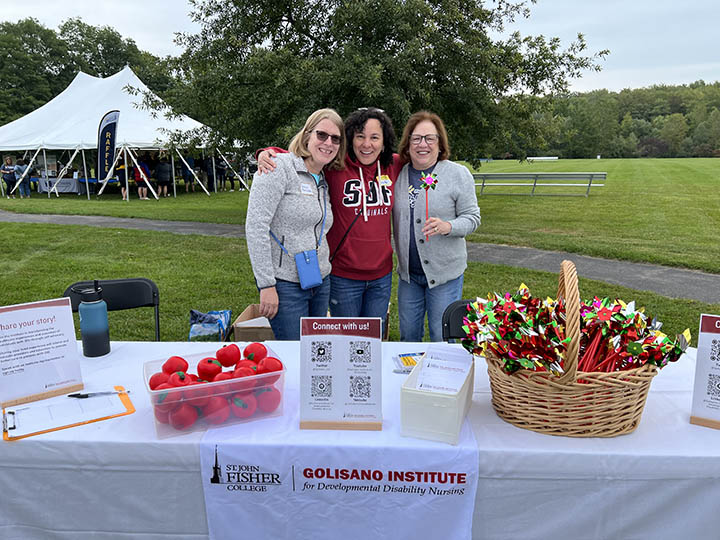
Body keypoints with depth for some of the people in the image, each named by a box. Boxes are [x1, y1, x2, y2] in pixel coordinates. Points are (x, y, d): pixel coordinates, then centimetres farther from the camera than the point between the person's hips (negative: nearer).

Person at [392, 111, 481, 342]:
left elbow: (472, 217, -5)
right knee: (408, 335, 16)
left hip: (445, 271, -4)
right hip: (408, 271, 4)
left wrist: (447, 226, -26)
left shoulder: (458, 174, -7)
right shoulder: (399, 174, 4)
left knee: (442, 338, 5)